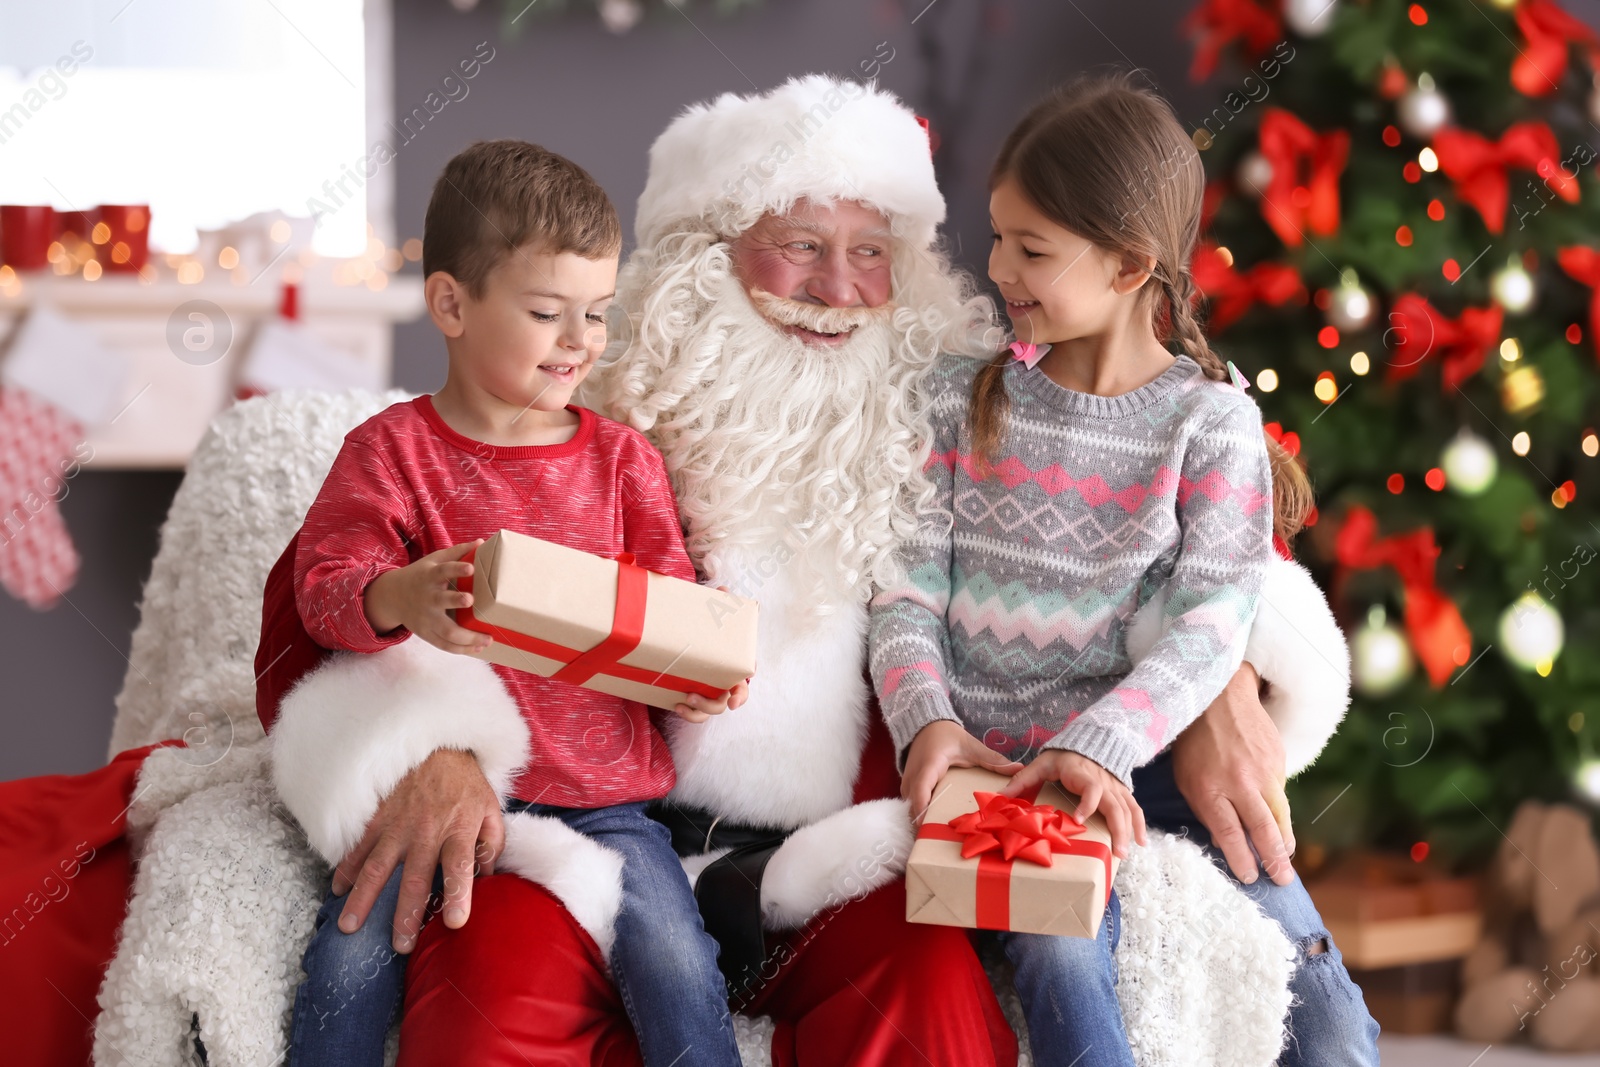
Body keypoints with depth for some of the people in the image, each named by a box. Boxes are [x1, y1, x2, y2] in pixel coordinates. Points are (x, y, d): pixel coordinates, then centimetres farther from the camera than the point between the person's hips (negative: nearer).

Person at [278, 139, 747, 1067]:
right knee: (352, 955, -15)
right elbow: (325, 586, -7)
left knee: (676, 964, -16)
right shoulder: (393, 450, 1)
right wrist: (398, 599, -29)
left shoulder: (621, 457, 9)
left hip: (600, 791, 1)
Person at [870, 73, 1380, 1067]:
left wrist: (1098, 744, -23)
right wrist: (925, 717, -15)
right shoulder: (962, 398, 8)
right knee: (1061, 956, -30)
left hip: (1146, 753, 0)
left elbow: (1211, 623, -9)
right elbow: (909, 582, 4)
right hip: (993, 758, 1)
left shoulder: (1211, 423, 0)